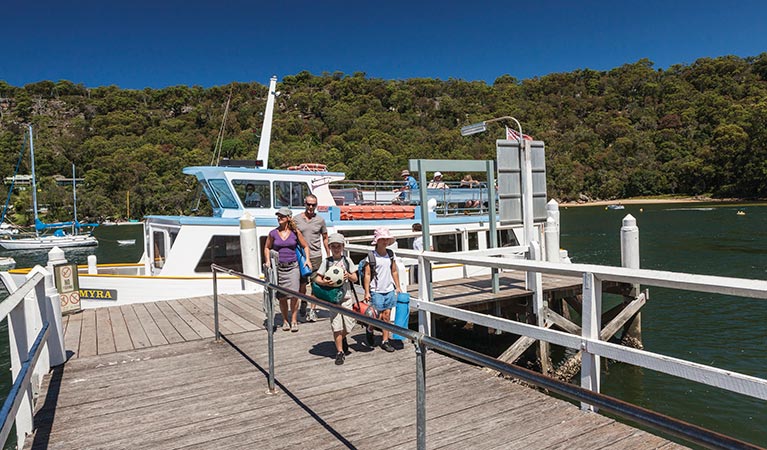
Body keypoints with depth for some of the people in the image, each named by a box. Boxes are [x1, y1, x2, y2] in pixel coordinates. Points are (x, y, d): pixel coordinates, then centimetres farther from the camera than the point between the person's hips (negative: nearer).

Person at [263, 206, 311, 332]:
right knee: (282, 297, 4)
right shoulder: (273, 233, 3)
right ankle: (285, 321, 20)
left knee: (294, 294, -9)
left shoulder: (295, 232, 1)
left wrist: (307, 259, -1)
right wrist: (267, 261, 4)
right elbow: (267, 248, 17)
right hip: (278, 267, 1)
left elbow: (305, 246, 12)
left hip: (293, 266, -1)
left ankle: (294, 321, 4)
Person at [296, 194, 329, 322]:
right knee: (302, 283, 7)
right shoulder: (296, 219, 3)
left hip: (316, 256, 0)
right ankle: (303, 303, 34)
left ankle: (313, 310, 8)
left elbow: (325, 238, 11)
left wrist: (329, 256, 10)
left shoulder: (320, 220, 4)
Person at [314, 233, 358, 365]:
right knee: (336, 327, -2)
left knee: (348, 326, 4)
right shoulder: (326, 261, 1)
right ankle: (340, 352, 13)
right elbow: (317, 279, -1)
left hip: (346, 297, 1)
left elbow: (355, 279, 6)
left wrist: (349, 276, -15)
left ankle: (342, 339, 37)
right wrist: (324, 282, -21)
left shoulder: (347, 260, 4)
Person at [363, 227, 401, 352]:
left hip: (389, 290, 4)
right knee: (379, 316, -2)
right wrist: (367, 292, -13)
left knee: (387, 315, 7)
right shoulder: (371, 256, -9)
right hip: (376, 291, -4)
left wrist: (397, 287, 12)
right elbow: (367, 275, -9)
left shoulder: (391, 254, 6)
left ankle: (385, 341, 16)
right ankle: (369, 329, 29)